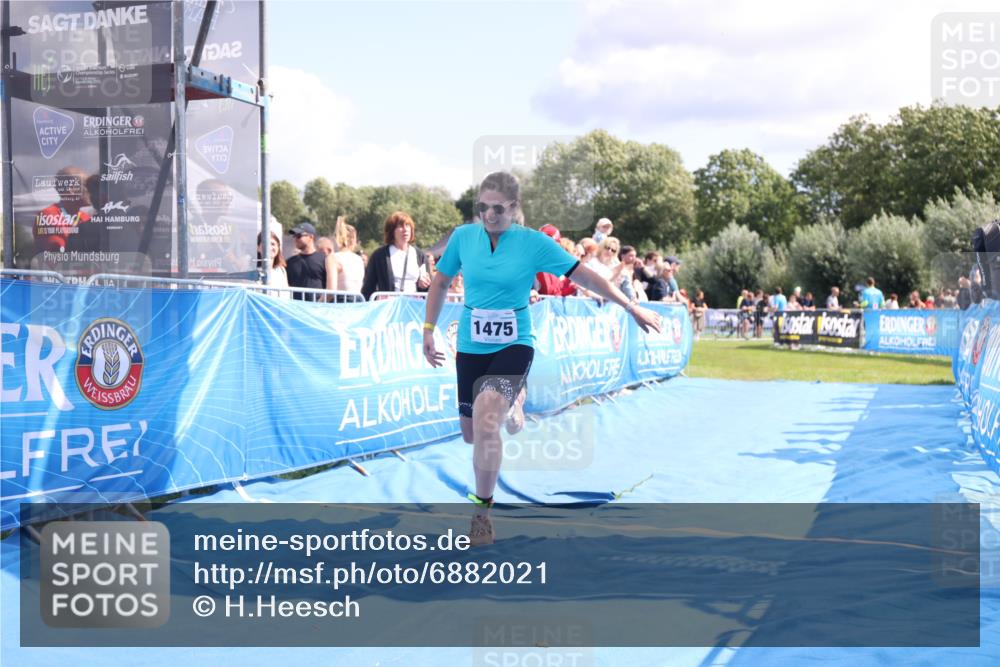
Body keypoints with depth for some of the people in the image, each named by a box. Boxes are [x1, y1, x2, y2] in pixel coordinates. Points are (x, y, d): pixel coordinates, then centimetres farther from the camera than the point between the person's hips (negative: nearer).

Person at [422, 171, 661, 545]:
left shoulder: (533, 243, -9)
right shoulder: (463, 236, -2)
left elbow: (585, 276, -3)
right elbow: (440, 282, 13)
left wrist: (631, 308, 0)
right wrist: (428, 329, 8)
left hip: (513, 346, -4)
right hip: (471, 346, 4)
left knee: (485, 416, -28)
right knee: (471, 433, 12)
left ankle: (483, 511, -12)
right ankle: (513, 399, 49)